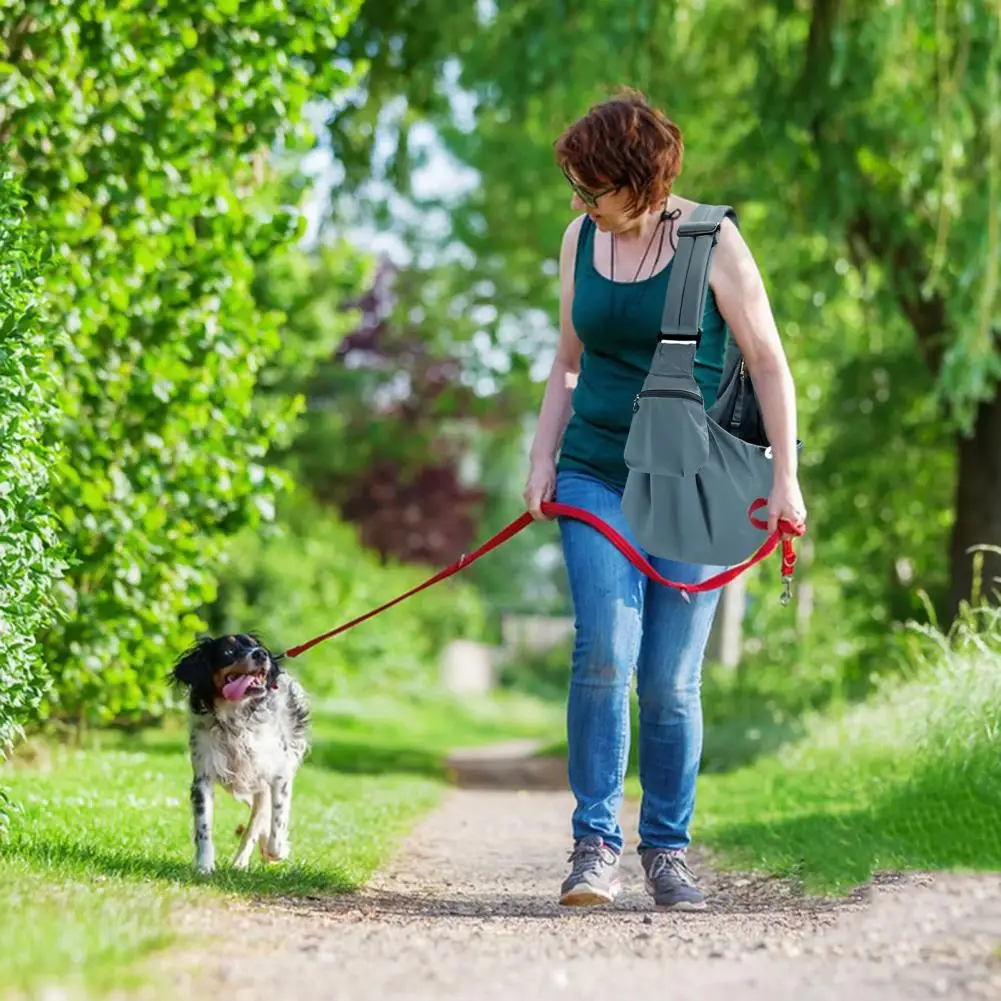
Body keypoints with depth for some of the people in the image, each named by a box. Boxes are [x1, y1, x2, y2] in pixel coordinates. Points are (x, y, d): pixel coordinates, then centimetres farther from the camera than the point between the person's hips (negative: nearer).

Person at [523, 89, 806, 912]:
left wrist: (785, 475, -8)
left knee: (671, 680, -1)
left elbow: (768, 362, -4)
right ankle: (596, 844, -9)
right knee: (604, 653, -15)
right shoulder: (580, 239, 7)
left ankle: (668, 850, 13)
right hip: (595, 477, 3)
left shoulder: (710, 239, -6)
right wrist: (543, 458, 8)